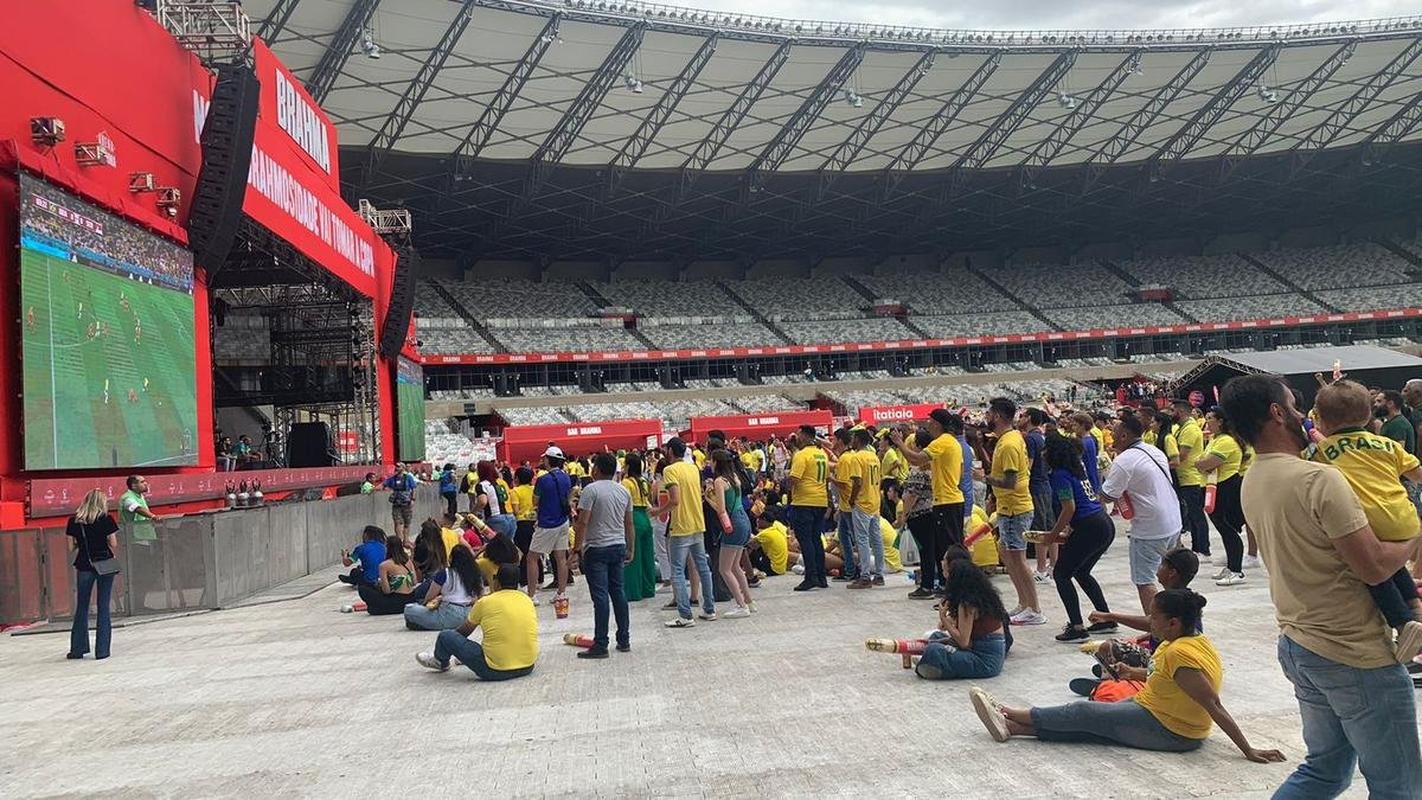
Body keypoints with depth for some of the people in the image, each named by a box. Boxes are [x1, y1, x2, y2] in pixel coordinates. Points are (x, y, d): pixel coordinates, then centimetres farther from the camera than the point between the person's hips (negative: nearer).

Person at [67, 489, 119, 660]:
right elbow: (113, 544, -6)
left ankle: (78, 648, 20)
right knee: (104, 607, 3)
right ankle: (102, 650, 4)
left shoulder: (74, 521, 1)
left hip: (84, 565, 2)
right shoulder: (106, 520, -7)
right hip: (105, 565, -2)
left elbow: (72, 546, 3)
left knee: (81, 607, 14)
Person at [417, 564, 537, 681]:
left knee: (445, 636, 9)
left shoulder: (485, 602, -5)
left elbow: (464, 631, 13)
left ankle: (440, 662, 41)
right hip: (528, 667, 5)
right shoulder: (527, 600, 6)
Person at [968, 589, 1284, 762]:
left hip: (1169, 733, -9)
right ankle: (1011, 727, 2)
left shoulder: (1180, 654, -26)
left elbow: (1215, 707, -28)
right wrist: (1132, 673, 21)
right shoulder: (1192, 638, 4)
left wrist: (1248, 751, -30)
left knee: (1084, 713, -4)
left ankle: (1009, 715, 7)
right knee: (1086, 725, 3)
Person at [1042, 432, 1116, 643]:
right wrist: (1067, 534, 23)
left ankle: (1077, 628, -3)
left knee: (1060, 574, 1)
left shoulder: (1060, 474, -9)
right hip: (1107, 525, 9)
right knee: (1082, 572, 25)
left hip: (1090, 528, -9)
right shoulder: (1078, 467, 17)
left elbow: (1069, 508, -16)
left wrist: (1053, 534, -5)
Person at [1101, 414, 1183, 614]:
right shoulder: (1155, 450, 9)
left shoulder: (1124, 460, -18)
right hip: (1173, 523, 9)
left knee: (1144, 581, -3)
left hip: (1149, 530, -9)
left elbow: (1107, 495, -18)